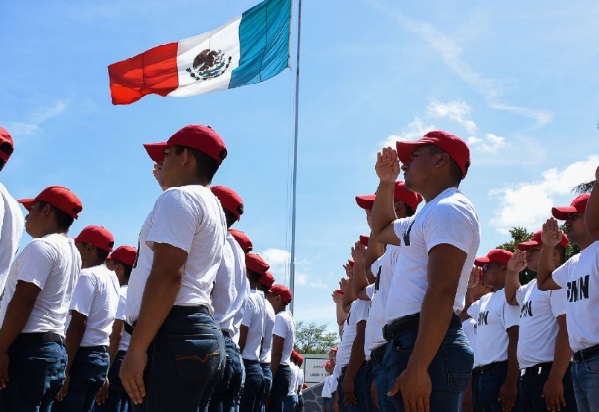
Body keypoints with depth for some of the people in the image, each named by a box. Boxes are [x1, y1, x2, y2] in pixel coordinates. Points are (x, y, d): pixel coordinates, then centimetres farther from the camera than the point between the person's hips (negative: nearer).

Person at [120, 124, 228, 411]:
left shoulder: (178, 198, -4)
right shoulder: (214, 208, 24)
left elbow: (167, 275, -16)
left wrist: (136, 348, -19)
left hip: (172, 334, -10)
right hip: (201, 332, 10)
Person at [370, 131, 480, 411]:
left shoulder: (448, 210, -9)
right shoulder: (431, 214, 24)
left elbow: (441, 294, -21)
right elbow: (381, 231, 43)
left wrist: (416, 368, -27)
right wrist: (386, 181, 27)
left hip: (428, 347, -10)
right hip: (407, 343, 11)